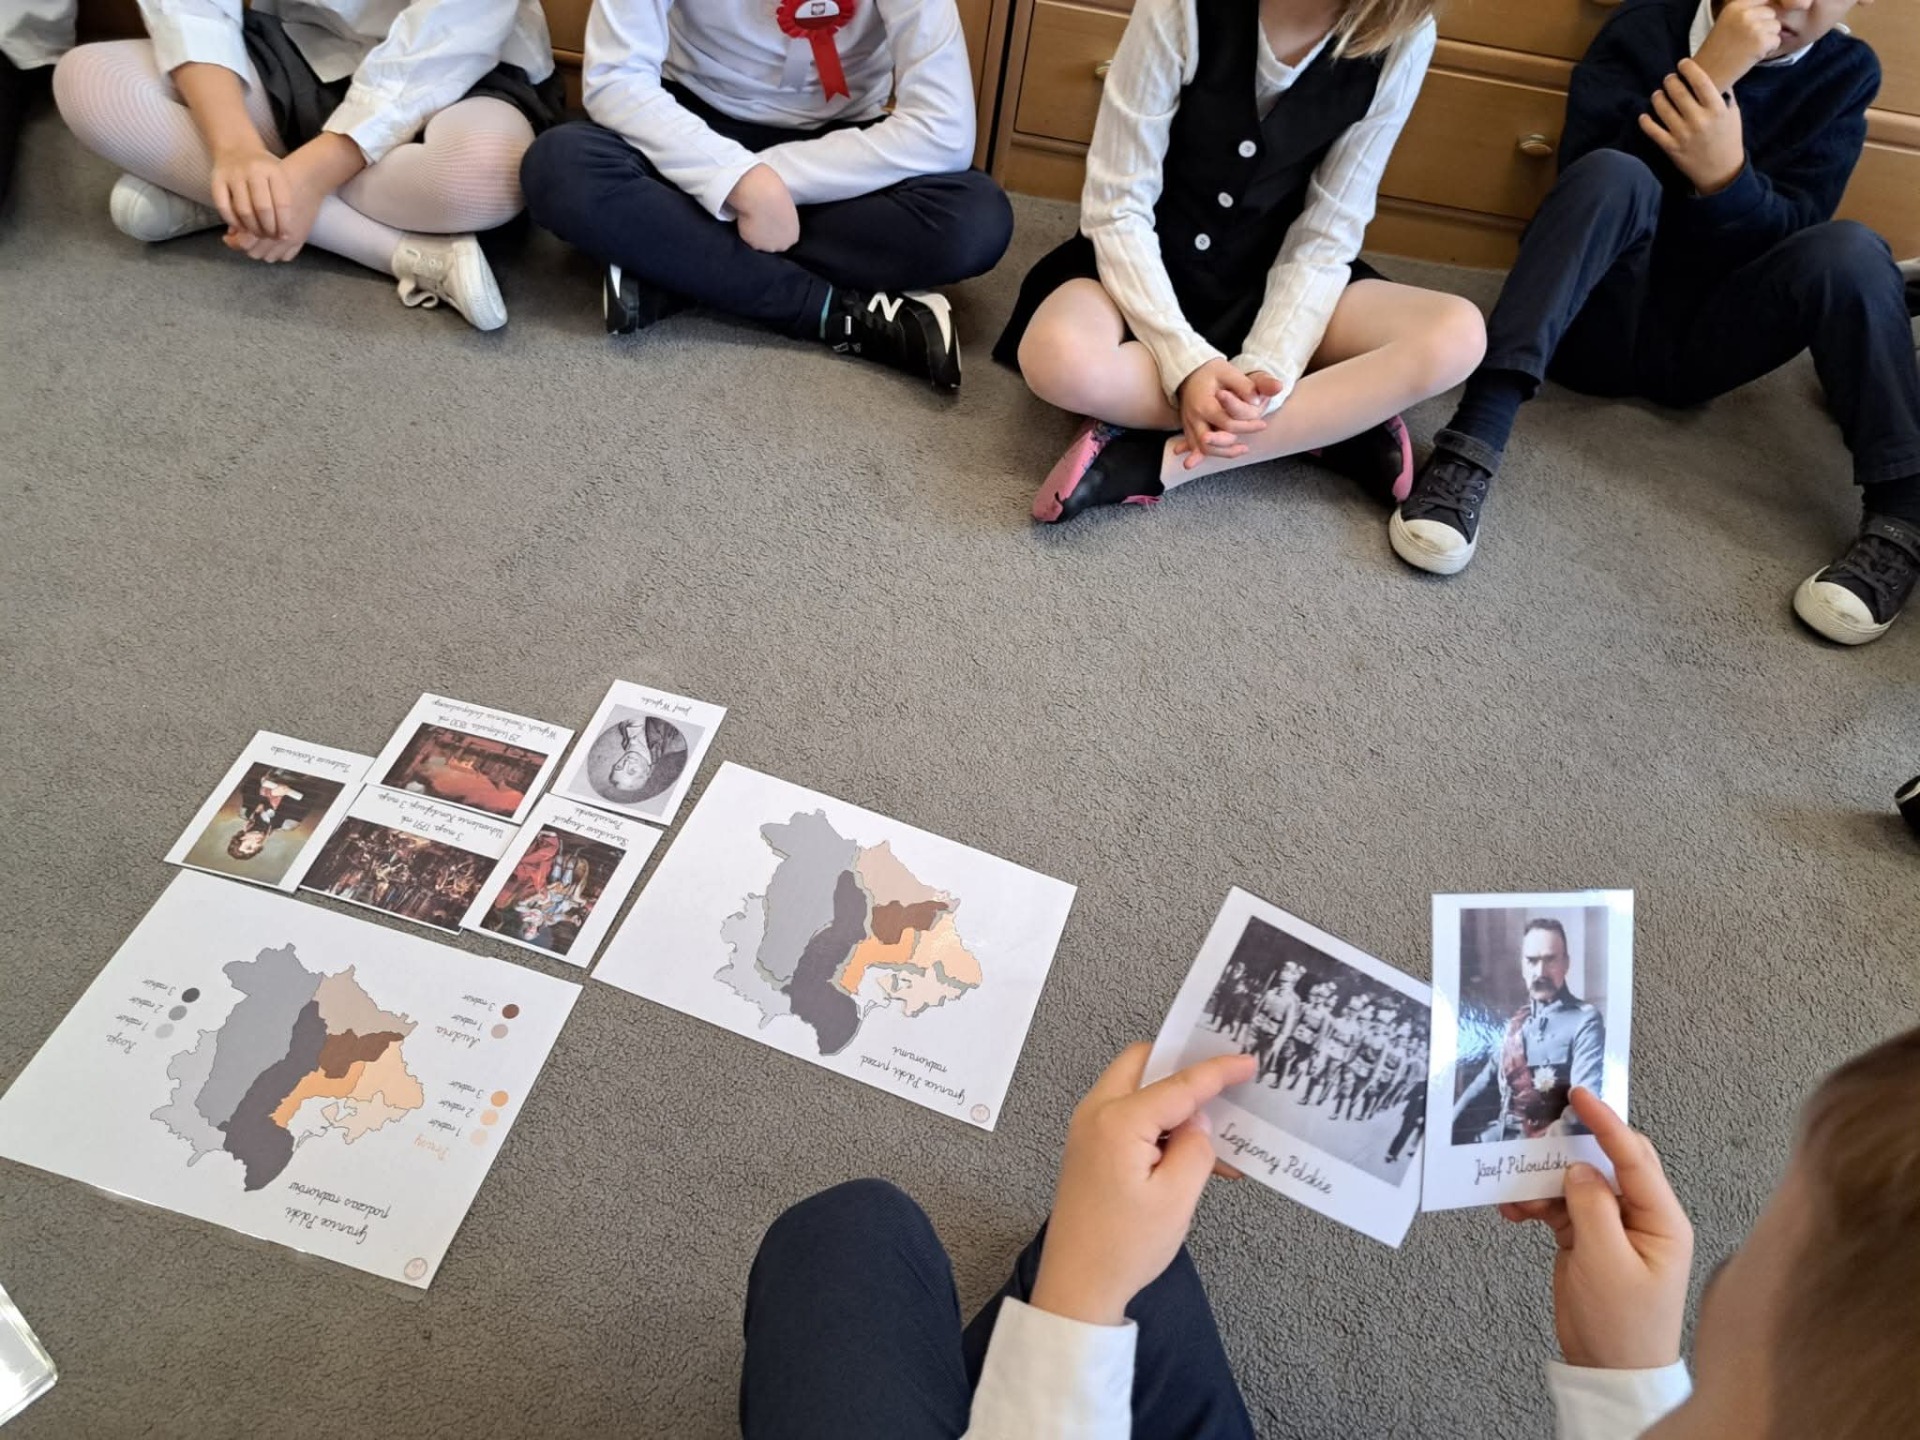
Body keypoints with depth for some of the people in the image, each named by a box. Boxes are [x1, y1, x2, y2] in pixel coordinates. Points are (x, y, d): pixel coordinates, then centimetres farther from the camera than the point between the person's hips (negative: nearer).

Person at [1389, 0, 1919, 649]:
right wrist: (1709, 74, -23)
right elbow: (1584, 168, -15)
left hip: (1702, 337, 2)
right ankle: (1472, 447, -45)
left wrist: (1726, 179, -28)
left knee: (1849, 252, -24)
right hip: (1597, 321, -2)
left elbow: (1786, 240, -9)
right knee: (1614, 174, -30)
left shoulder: (1847, 73, 4)